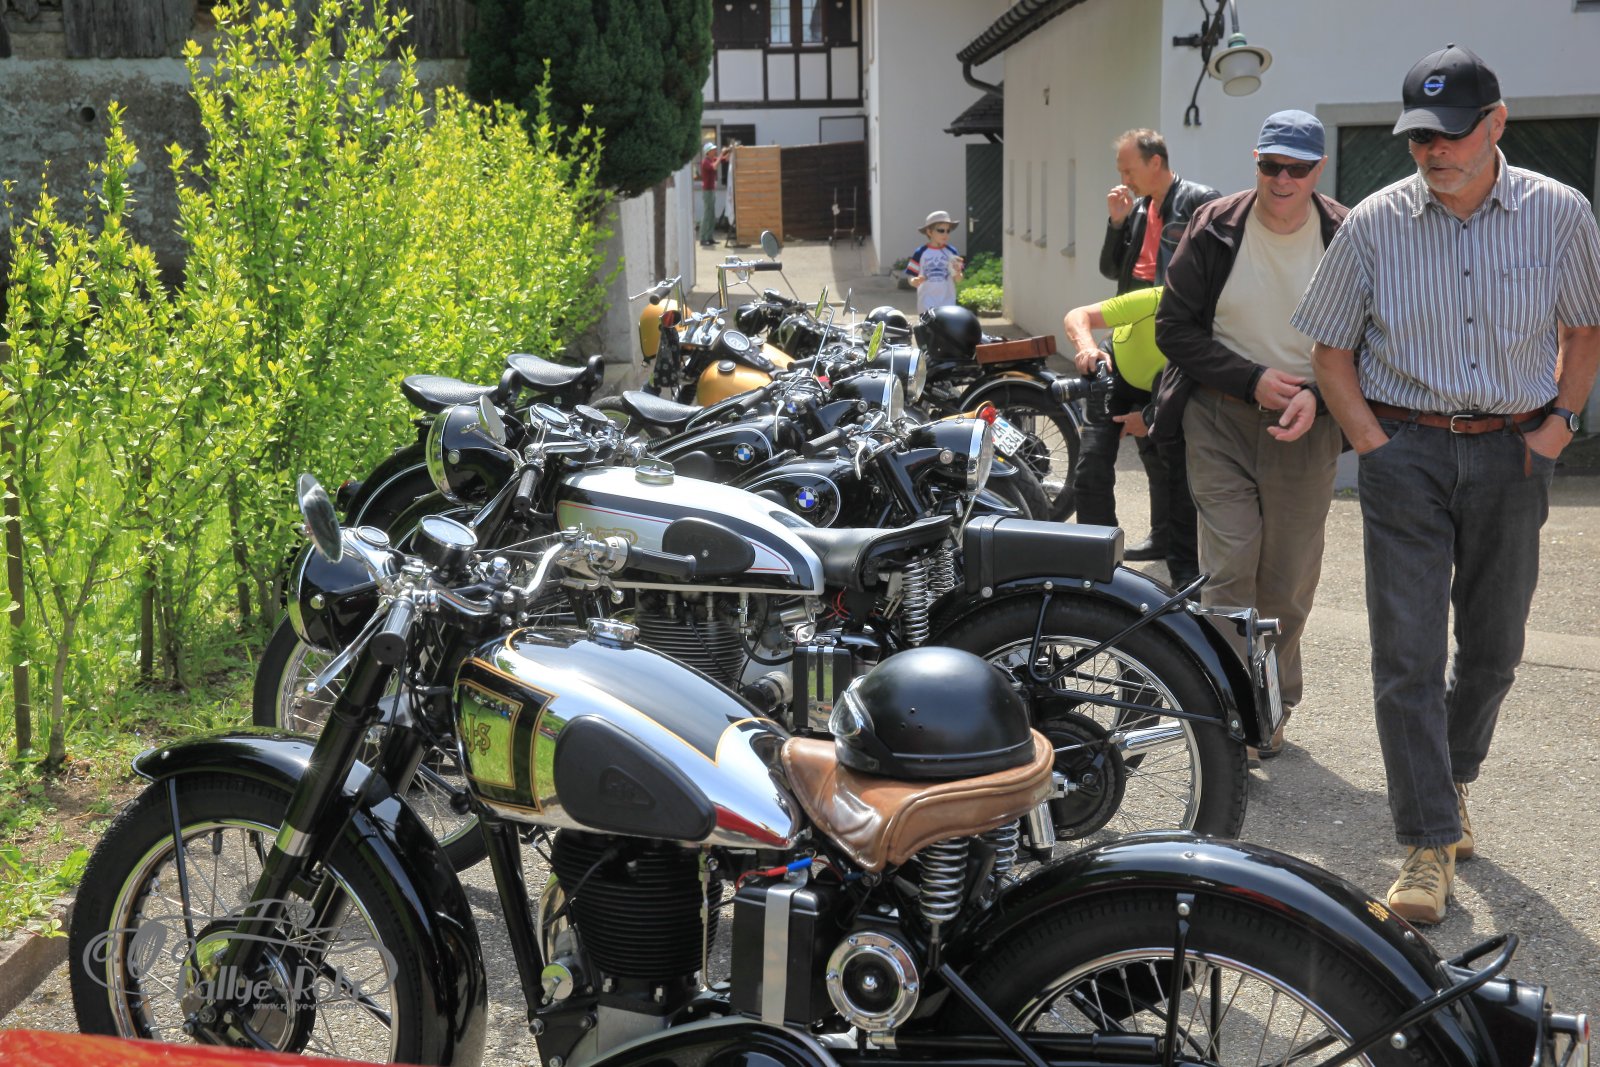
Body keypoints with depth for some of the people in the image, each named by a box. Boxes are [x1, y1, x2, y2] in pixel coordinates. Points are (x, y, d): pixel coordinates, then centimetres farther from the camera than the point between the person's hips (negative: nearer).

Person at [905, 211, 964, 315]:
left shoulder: (952, 252, 4)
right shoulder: (921, 253, -1)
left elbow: (958, 279, 6)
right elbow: (911, 280, 0)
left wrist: (957, 272, -16)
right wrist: (916, 281, -22)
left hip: (947, 303, 2)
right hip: (927, 304, -2)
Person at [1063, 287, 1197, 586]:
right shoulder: (1155, 301, -37)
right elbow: (1076, 316, -34)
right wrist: (1087, 347, -55)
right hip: (1117, 373, -1)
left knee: (1185, 470, -14)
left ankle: (1187, 572, 0)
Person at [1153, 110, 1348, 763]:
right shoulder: (1216, 230, -2)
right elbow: (1175, 326, 0)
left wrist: (1317, 395, -14)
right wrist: (1252, 380, -11)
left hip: (1305, 423, 1)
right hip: (1220, 416, -1)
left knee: (1288, 581, 6)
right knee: (1230, 568, -9)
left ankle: (1273, 705, 23)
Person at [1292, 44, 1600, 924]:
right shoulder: (1374, 224, -4)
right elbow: (1329, 346, 5)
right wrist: (1370, 439, -4)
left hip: (1512, 454, 2)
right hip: (1407, 451, -2)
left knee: (1493, 648, 13)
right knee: (1407, 655, -6)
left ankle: (1451, 777, 38)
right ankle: (1429, 844, 0)